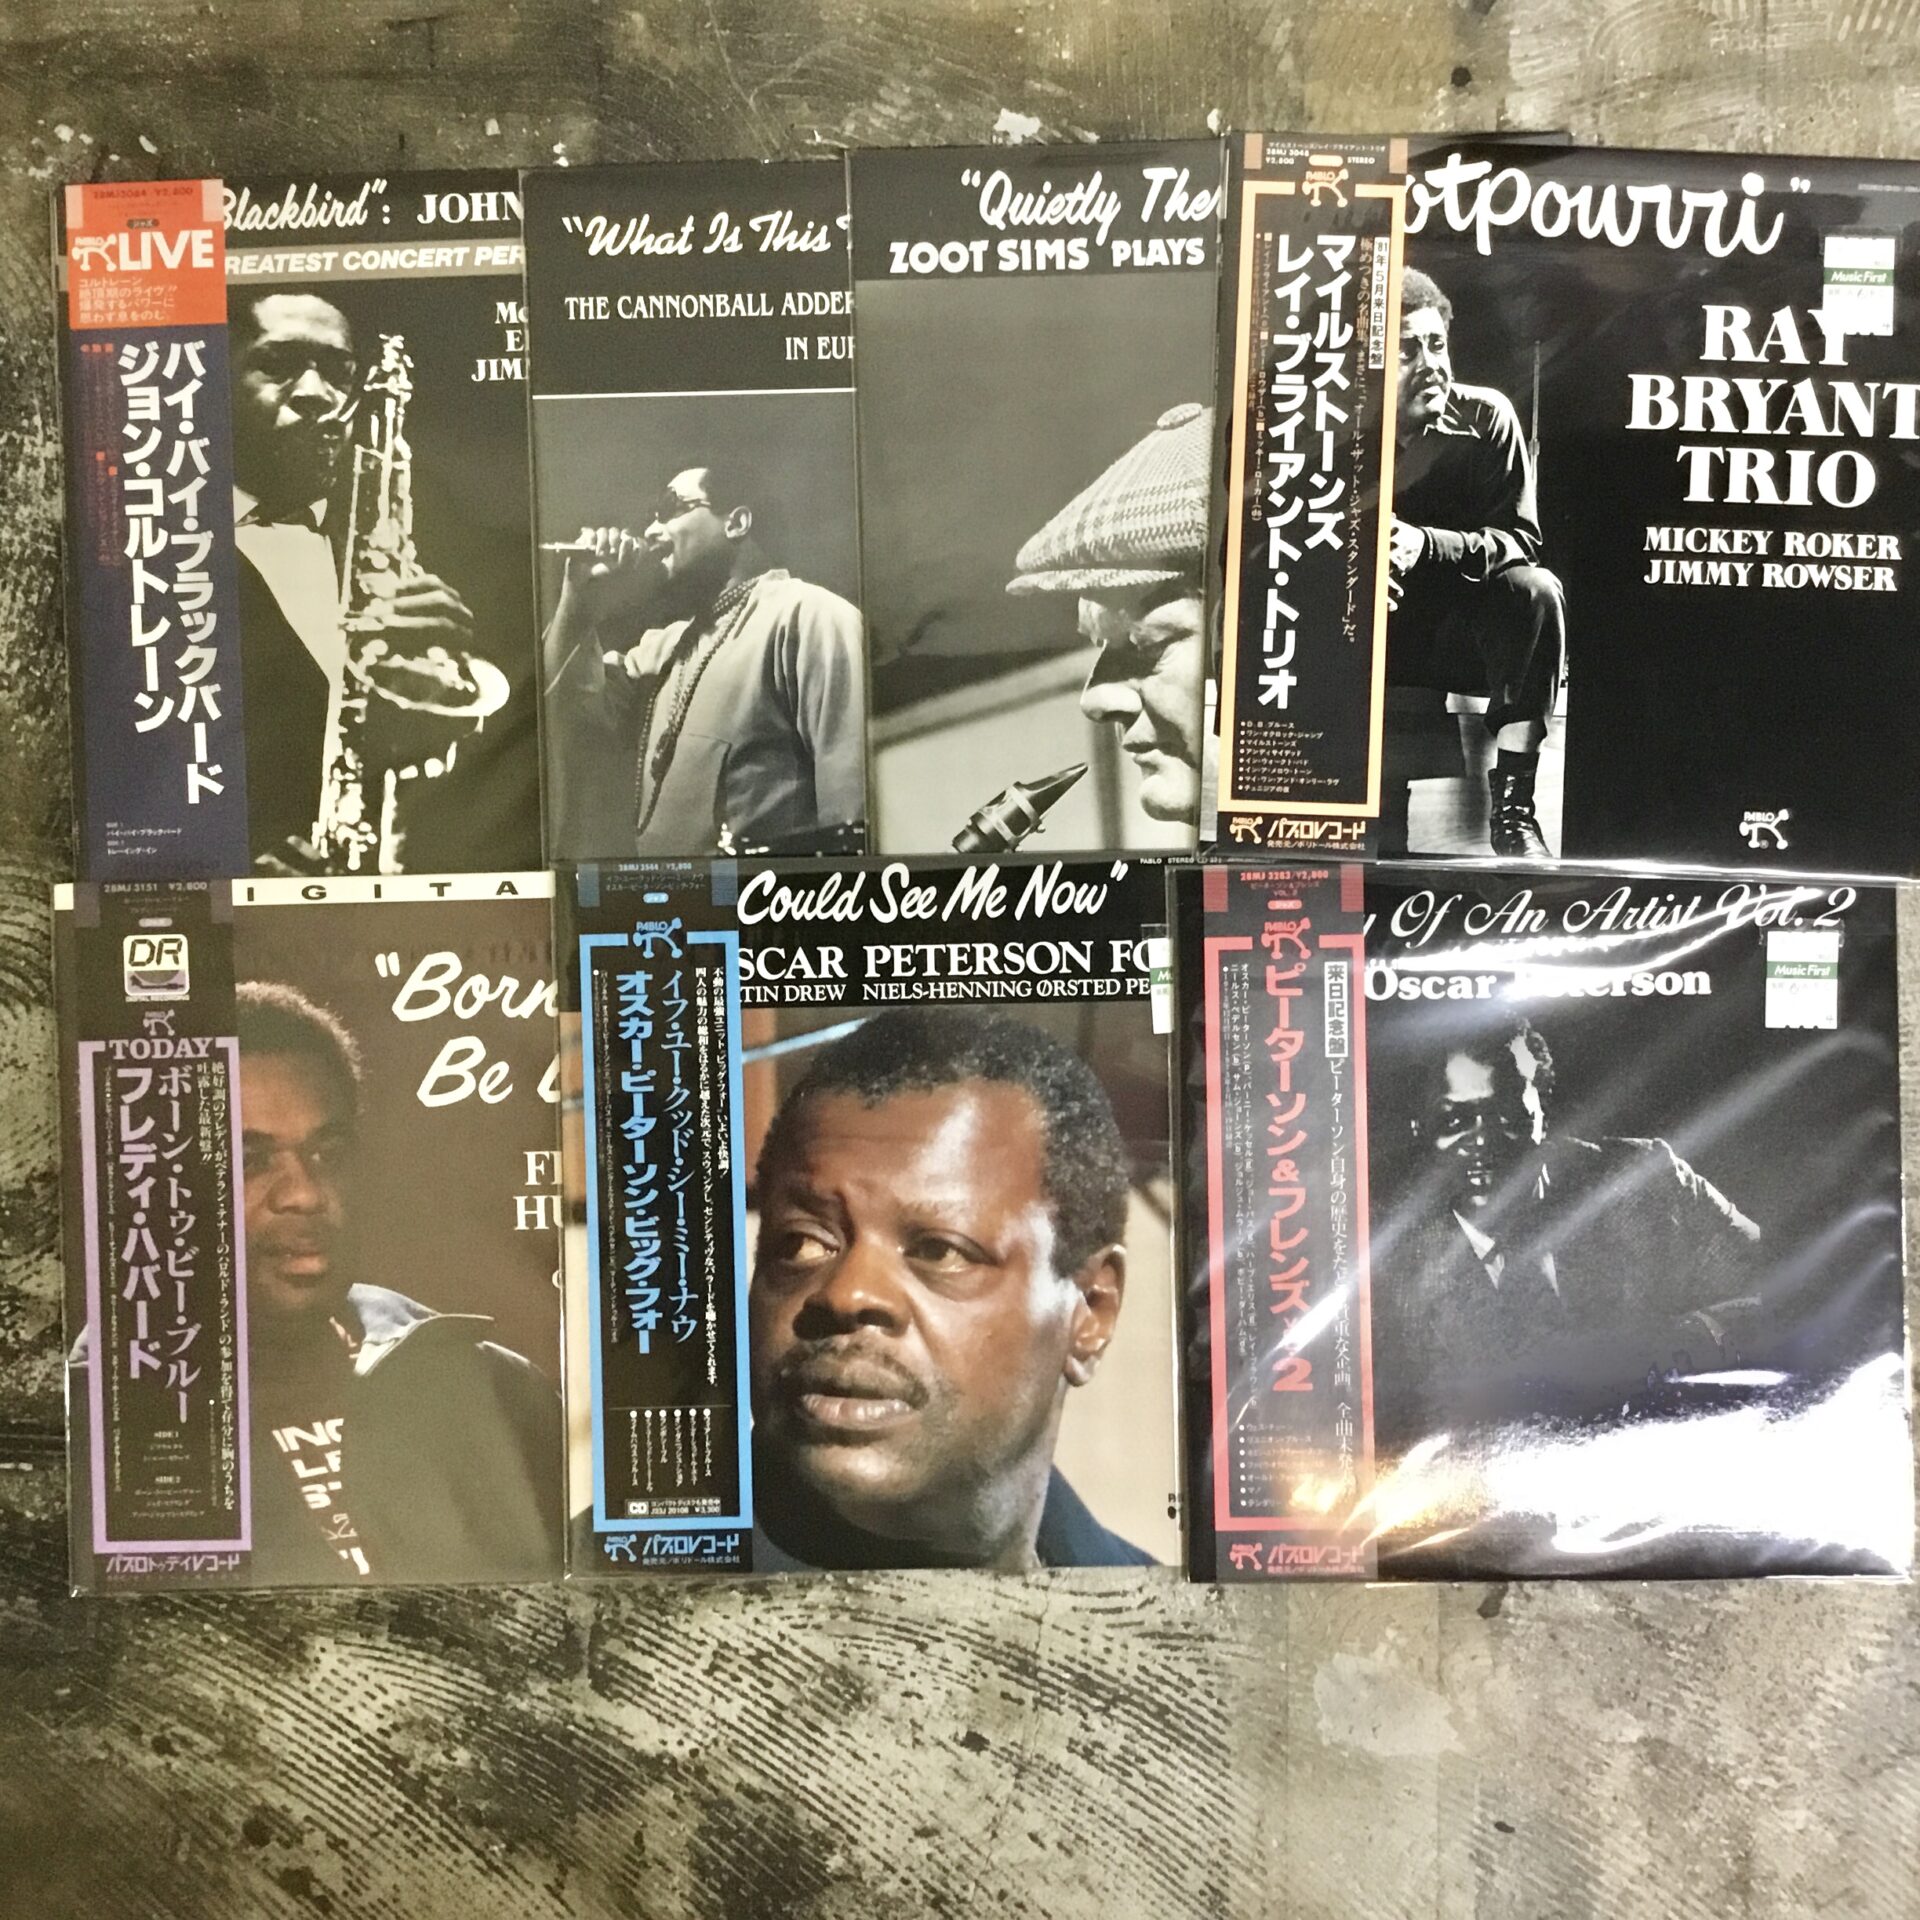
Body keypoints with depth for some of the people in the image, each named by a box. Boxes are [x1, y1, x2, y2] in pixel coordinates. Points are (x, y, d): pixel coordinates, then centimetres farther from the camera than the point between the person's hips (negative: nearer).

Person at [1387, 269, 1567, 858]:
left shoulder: (1485, 417, -7)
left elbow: (1522, 539, -11)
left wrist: (1426, 544, -30)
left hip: (1464, 633, 0)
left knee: (1535, 590, -31)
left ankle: (1512, 805, -26)